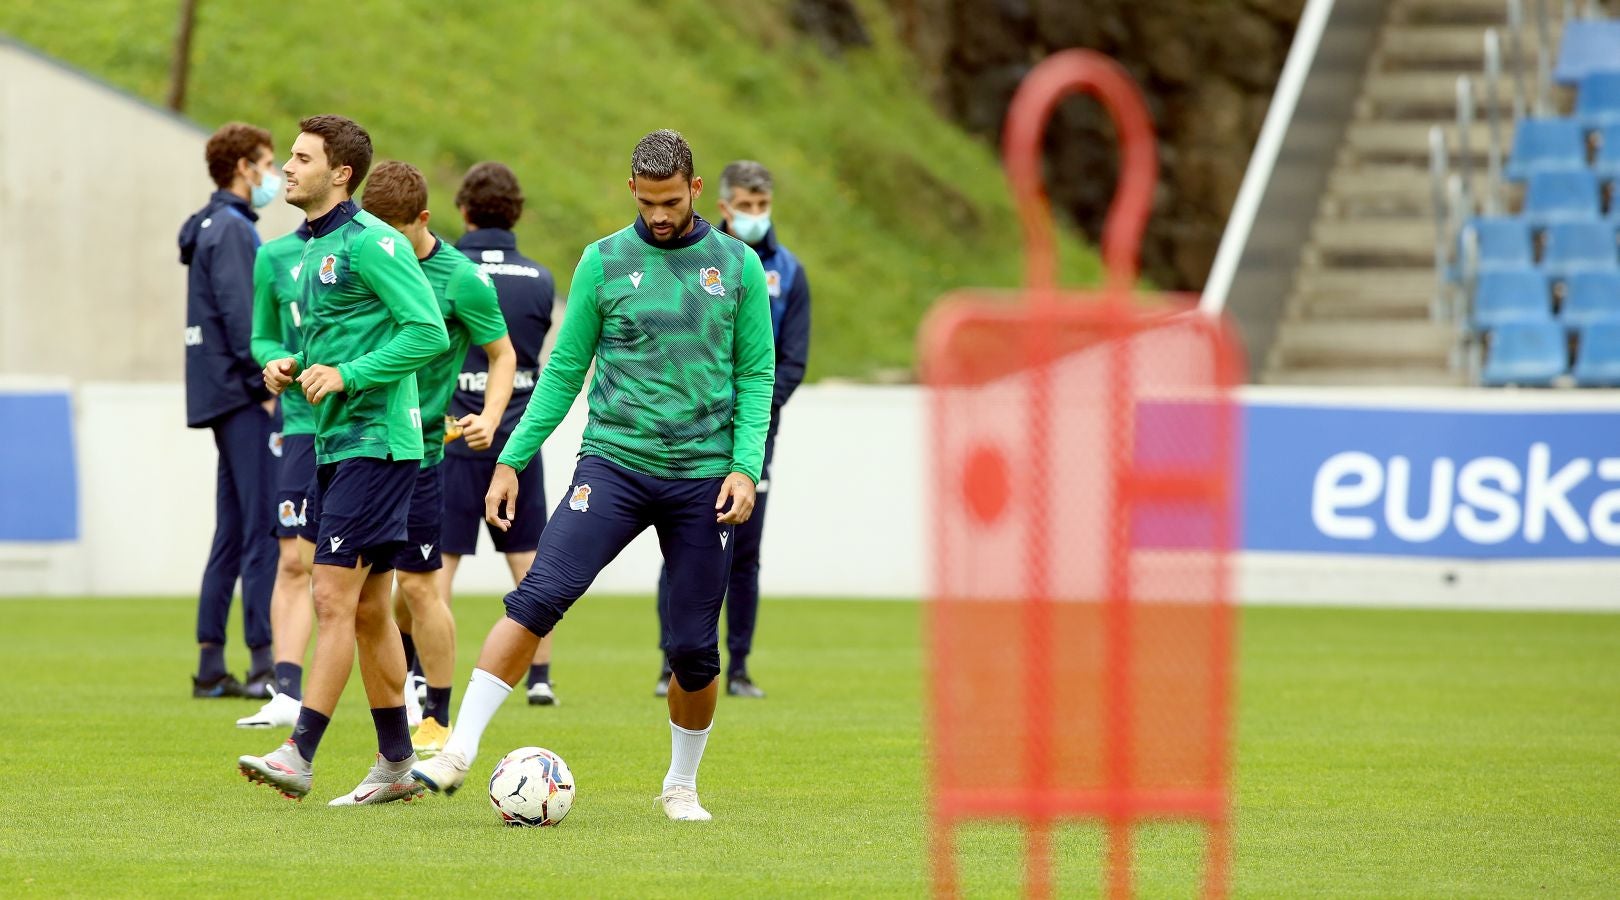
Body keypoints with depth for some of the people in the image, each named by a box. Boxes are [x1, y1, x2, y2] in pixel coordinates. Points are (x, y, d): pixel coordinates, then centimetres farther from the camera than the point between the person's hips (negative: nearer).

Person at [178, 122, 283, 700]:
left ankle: (211, 667, 13)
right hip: (243, 399, -10)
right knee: (264, 530, -11)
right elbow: (239, 316, -19)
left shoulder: (218, 228, 19)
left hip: (226, 399, 10)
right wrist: (267, 386, -18)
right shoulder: (230, 230, -11)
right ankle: (265, 666, -14)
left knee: (233, 535, 11)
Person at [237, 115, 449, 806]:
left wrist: (346, 375, -20)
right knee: (368, 611, 12)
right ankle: (396, 765, 17)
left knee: (334, 600, -13)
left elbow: (429, 332, -19)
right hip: (335, 445, 10)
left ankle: (299, 755, -15)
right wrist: (293, 367, 8)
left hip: (374, 443, -10)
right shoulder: (310, 251, 16)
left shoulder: (371, 243, -13)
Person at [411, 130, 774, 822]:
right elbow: (564, 369, 8)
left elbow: (756, 375, 6)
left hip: (702, 477, 1)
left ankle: (681, 785, 25)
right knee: (539, 596, -19)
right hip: (614, 463, -1)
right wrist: (512, 459, 4)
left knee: (694, 648, 2)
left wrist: (746, 467, -6)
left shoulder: (738, 266, 4)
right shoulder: (604, 263, 3)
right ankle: (459, 752, -21)